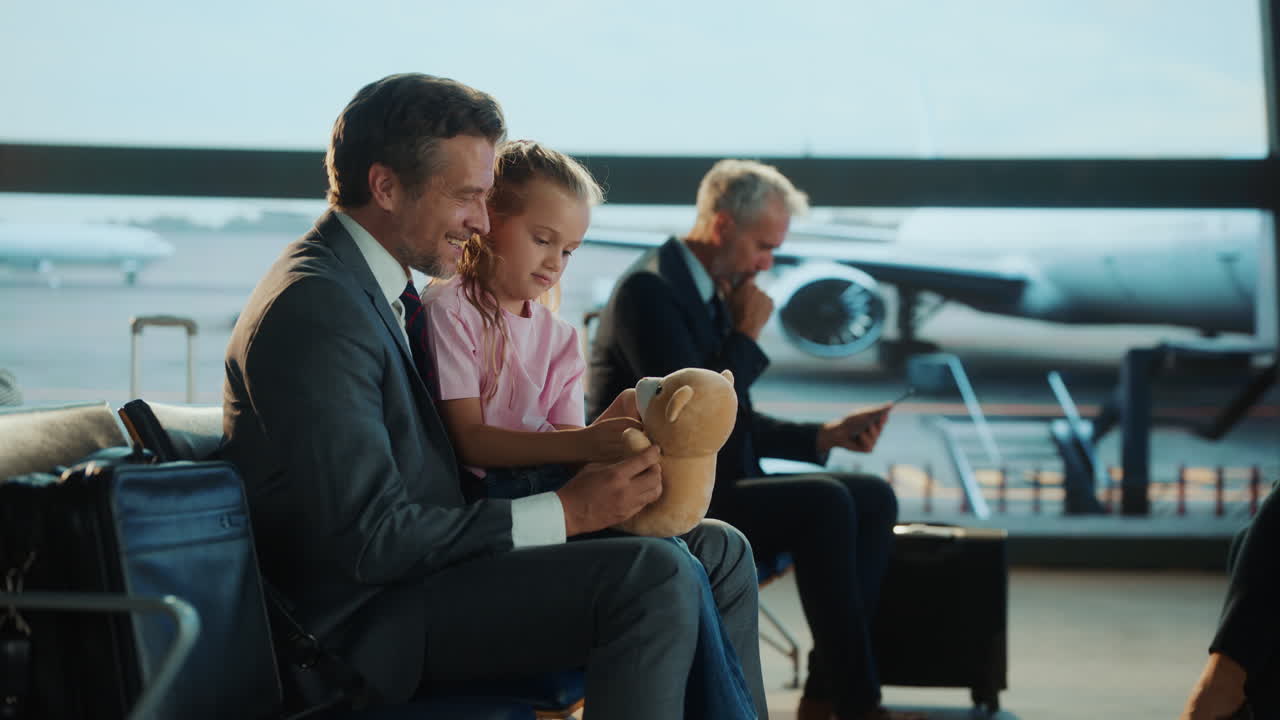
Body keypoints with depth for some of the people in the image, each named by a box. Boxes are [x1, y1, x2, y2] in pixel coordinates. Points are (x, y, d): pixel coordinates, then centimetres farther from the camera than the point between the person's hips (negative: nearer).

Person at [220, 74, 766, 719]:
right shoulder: (317, 307, -18)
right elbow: (370, 539, -22)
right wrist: (567, 511, -18)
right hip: (364, 622, -10)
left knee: (719, 551, 7)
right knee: (656, 576, -26)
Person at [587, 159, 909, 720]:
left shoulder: (711, 292, 15)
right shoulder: (648, 289, -14)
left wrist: (826, 436, 8)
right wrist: (746, 334, -12)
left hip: (712, 487, 10)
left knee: (874, 498, 0)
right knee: (824, 503, -25)